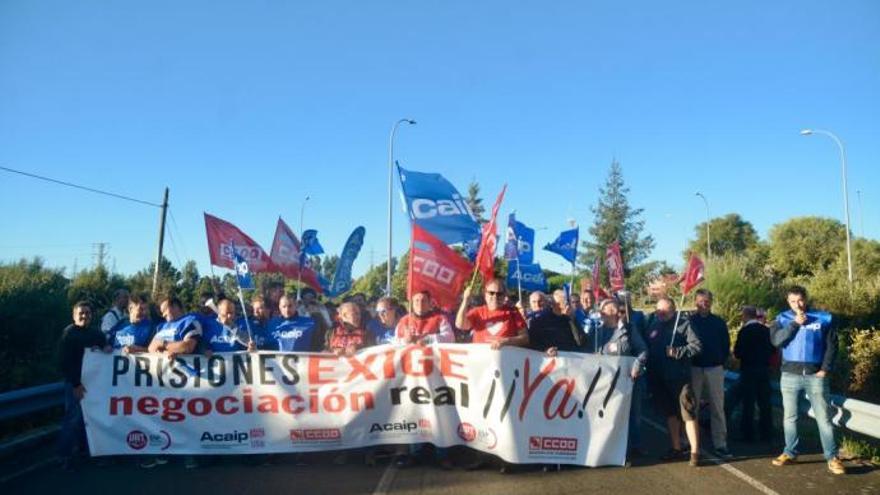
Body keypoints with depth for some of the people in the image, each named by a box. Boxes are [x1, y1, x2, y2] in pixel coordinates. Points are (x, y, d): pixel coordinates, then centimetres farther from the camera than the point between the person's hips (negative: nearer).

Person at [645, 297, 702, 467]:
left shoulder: (683, 324, -5)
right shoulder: (652, 325, 9)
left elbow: (696, 345, -11)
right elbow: (647, 349, 11)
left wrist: (677, 352, -19)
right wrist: (650, 378, 8)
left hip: (680, 376, -5)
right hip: (659, 378, 5)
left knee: (688, 413, -7)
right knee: (670, 413, 16)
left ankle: (695, 452, -1)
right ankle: (676, 448, 28)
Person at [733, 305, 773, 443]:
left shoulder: (745, 331, -13)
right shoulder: (766, 330, 3)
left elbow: (737, 353, -15)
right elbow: (772, 350, 11)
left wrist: (736, 354, 6)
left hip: (748, 370, -5)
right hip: (764, 369, 5)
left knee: (748, 402, 1)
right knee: (764, 403, 12)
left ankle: (748, 434, 4)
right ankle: (765, 434, 17)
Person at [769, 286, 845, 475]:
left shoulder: (824, 318, 3)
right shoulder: (783, 319, 5)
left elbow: (832, 345, 1)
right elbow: (775, 340, -10)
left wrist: (825, 369, -7)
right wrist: (795, 323, -14)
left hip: (816, 375, -2)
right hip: (790, 375, 2)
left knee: (823, 418, -1)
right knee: (789, 417, 8)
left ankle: (832, 457, 3)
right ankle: (790, 453, 19)